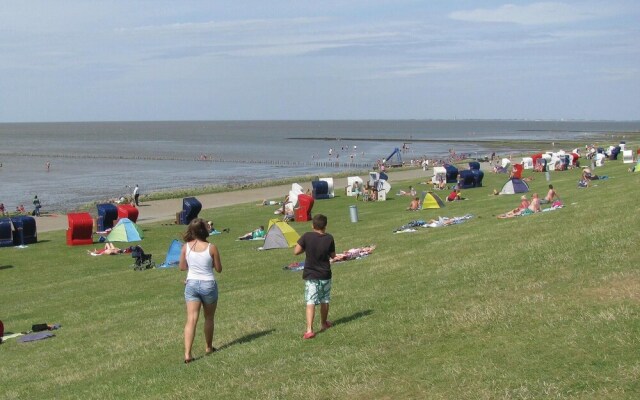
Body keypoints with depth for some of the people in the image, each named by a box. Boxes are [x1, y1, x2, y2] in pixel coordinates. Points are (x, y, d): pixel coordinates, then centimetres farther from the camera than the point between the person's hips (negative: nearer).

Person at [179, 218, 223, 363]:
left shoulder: (186, 247, -5)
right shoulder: (211, 248, -12)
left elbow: (182, 267, 6)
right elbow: (219, 269, -3)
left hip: (191, 284, 1)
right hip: (208, 284, -1)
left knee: (191, 319, -3)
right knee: (209, 318, 19)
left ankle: (187, 353, -15)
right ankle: (209, 347, 33)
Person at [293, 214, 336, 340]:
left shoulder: (307, 236, -12)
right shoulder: (329, 238, -7)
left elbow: (296, 251, -14)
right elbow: (333, 255, 3)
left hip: (310, 275, -2)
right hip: (325, 274, 2)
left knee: (310, 302, -7)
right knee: (324, 301, 20)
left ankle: (309, 329, -20)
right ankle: (324, 324, 37)